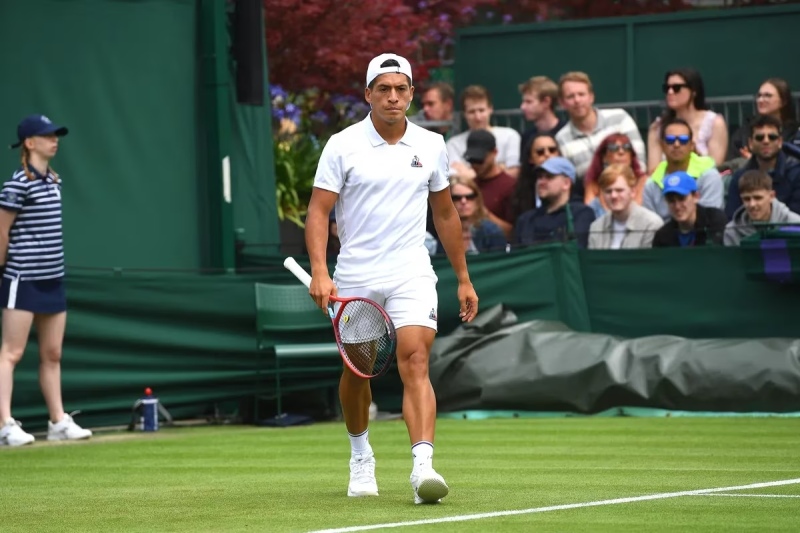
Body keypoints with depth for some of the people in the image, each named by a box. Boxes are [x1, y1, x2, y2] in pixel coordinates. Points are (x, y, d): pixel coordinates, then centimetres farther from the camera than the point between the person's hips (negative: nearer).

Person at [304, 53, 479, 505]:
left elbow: (445, 214, 16)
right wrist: (320, 272, -18)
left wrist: (464, 278, 17)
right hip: (355, 277, 0)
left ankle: (423, 466, -28)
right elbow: (319, 211, -5)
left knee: (415, 363, -17)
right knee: (356, 370, 12)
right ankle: (361, 455, 37)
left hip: (412, 276, 0)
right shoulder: (343, 145, -2)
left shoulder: (431, 146, 6)